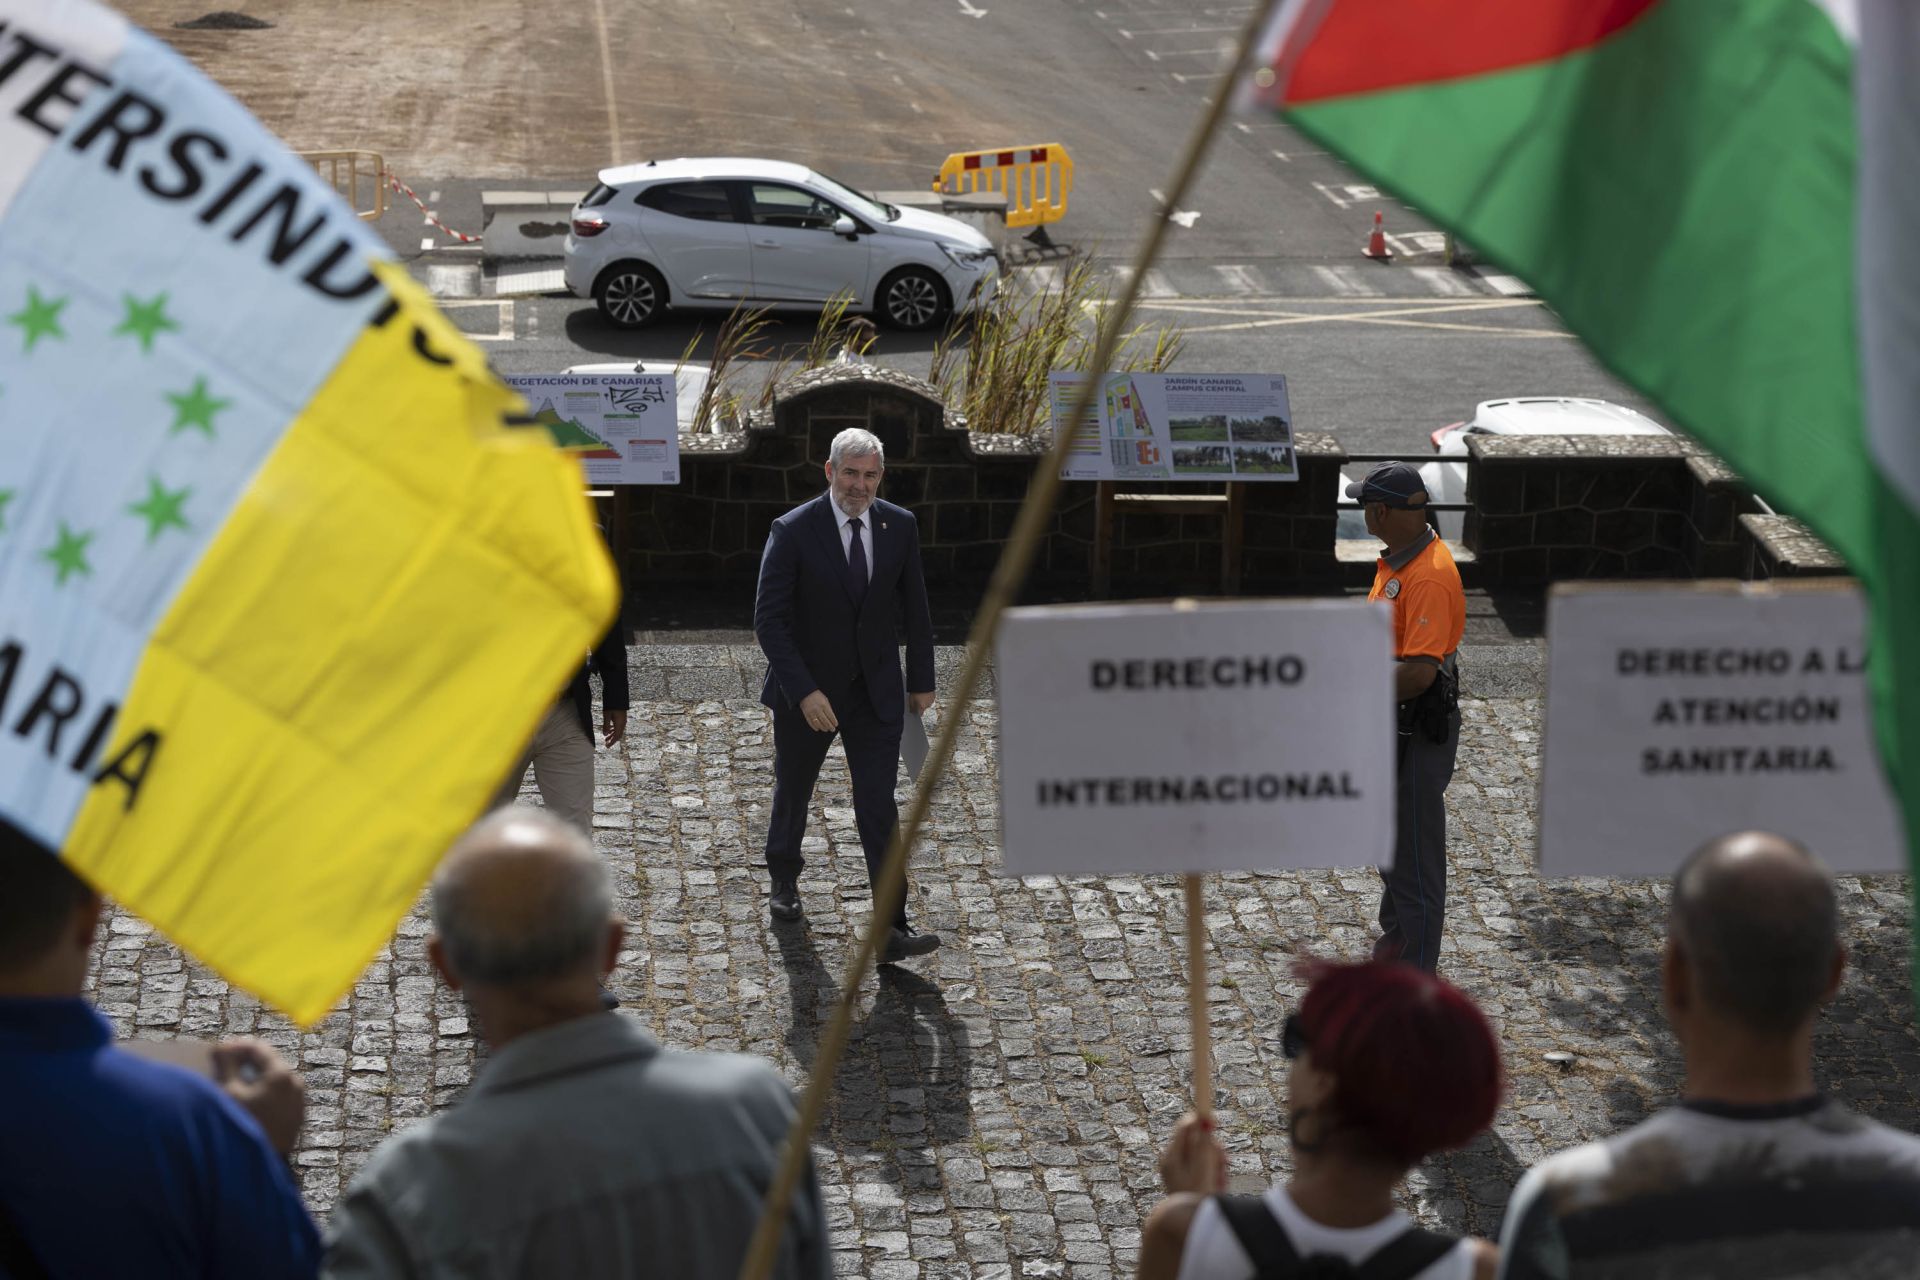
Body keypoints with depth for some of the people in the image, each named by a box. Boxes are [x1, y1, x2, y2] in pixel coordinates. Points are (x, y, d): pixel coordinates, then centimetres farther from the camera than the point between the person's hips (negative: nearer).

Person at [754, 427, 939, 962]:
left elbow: (914, 609, 8)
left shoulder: (900, 526, -3)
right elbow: (769, 619, -16)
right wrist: (804, 691, -24)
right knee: (793, 792, 17)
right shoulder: (793, 531, -14)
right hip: (806, 690, -1)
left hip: (875, 692, 1)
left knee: (878, 805, -8)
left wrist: (921, 681, 11)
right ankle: (784, 879, 46)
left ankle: (892, 930, -10)